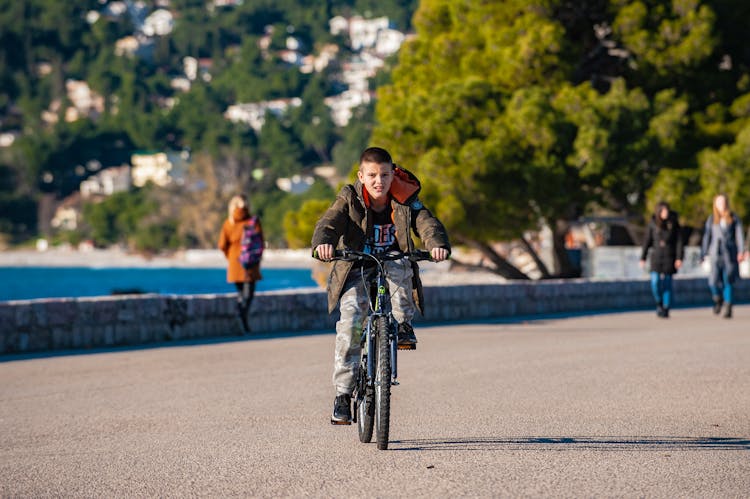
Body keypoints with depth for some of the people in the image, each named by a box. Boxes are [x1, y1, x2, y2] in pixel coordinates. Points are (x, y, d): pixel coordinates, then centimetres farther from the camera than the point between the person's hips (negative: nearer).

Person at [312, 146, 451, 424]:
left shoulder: (405, 201, -5)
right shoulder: (349, 200, -7)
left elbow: (427, 223, -19)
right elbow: (330, 222, -23)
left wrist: (437, 244, -42)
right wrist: (323, 243, -47)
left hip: (393, 265, 1)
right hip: (356, 271, -1)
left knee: (400, 266, -36)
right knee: (350, 321, -23)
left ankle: (403, 325, -19)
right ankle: (343, 393, -18)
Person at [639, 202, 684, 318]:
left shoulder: (674, 223, -1)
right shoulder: (653, 223, 1)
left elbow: (679, 241, -2)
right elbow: (647, 241, 5)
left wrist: (679, 258, -10)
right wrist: (643, 258, 4)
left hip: (670, 257, -1)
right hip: (656, 256, 1)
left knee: (667, 283, -1)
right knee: (655, 281, -11)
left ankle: (666, 309, 8)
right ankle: (659, 303, 14)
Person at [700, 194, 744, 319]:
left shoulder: (734, 218, 4)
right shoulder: (711, 219, 8)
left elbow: (739, 235, -2)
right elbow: (707, 237, 9)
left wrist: (741, 252, -14)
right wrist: (703, 255, 5)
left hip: (730, 254, -1)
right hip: (716, 253, 1)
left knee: (728, 281, -1)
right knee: (714, 281, -13)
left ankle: (728, 308, 9)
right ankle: (718, 299, 17)